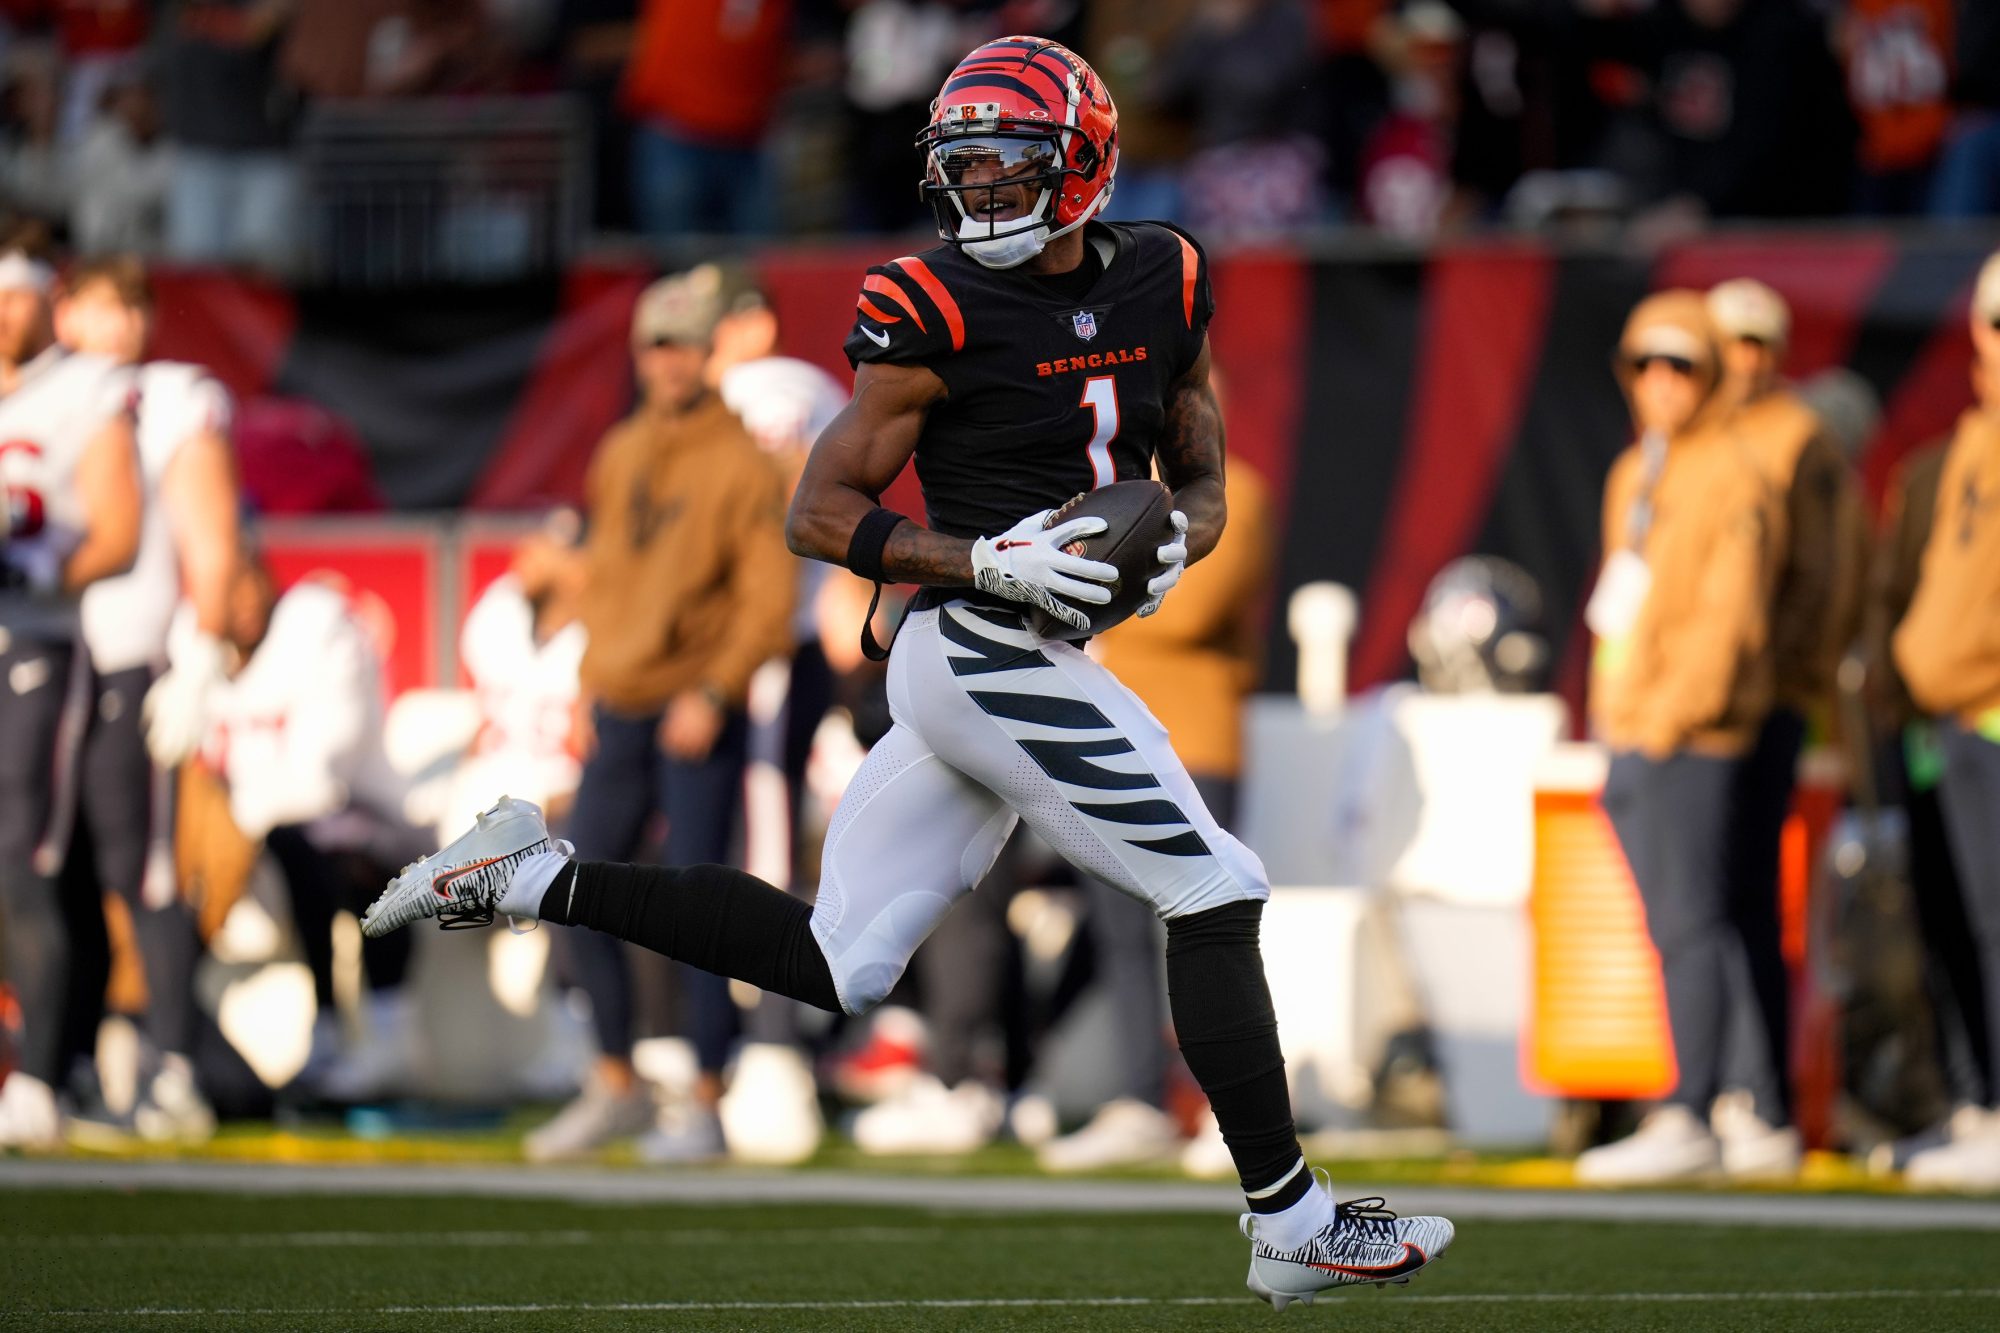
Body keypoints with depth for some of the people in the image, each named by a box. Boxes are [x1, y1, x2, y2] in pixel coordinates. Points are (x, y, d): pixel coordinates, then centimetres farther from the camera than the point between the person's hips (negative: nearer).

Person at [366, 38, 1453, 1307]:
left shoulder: (1164, 286, 9)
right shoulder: (940, 312, -9)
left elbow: (1203, 479, 20)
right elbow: (820, 512, -7)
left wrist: (1177, 542, -3)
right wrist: (989, 561, -19)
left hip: (1018, 666, 8)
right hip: (987, 650, -8)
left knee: (834, 962, 10)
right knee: (1215, 891, -8)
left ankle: (530, 876, 17)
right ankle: (1290, 1221, -1)